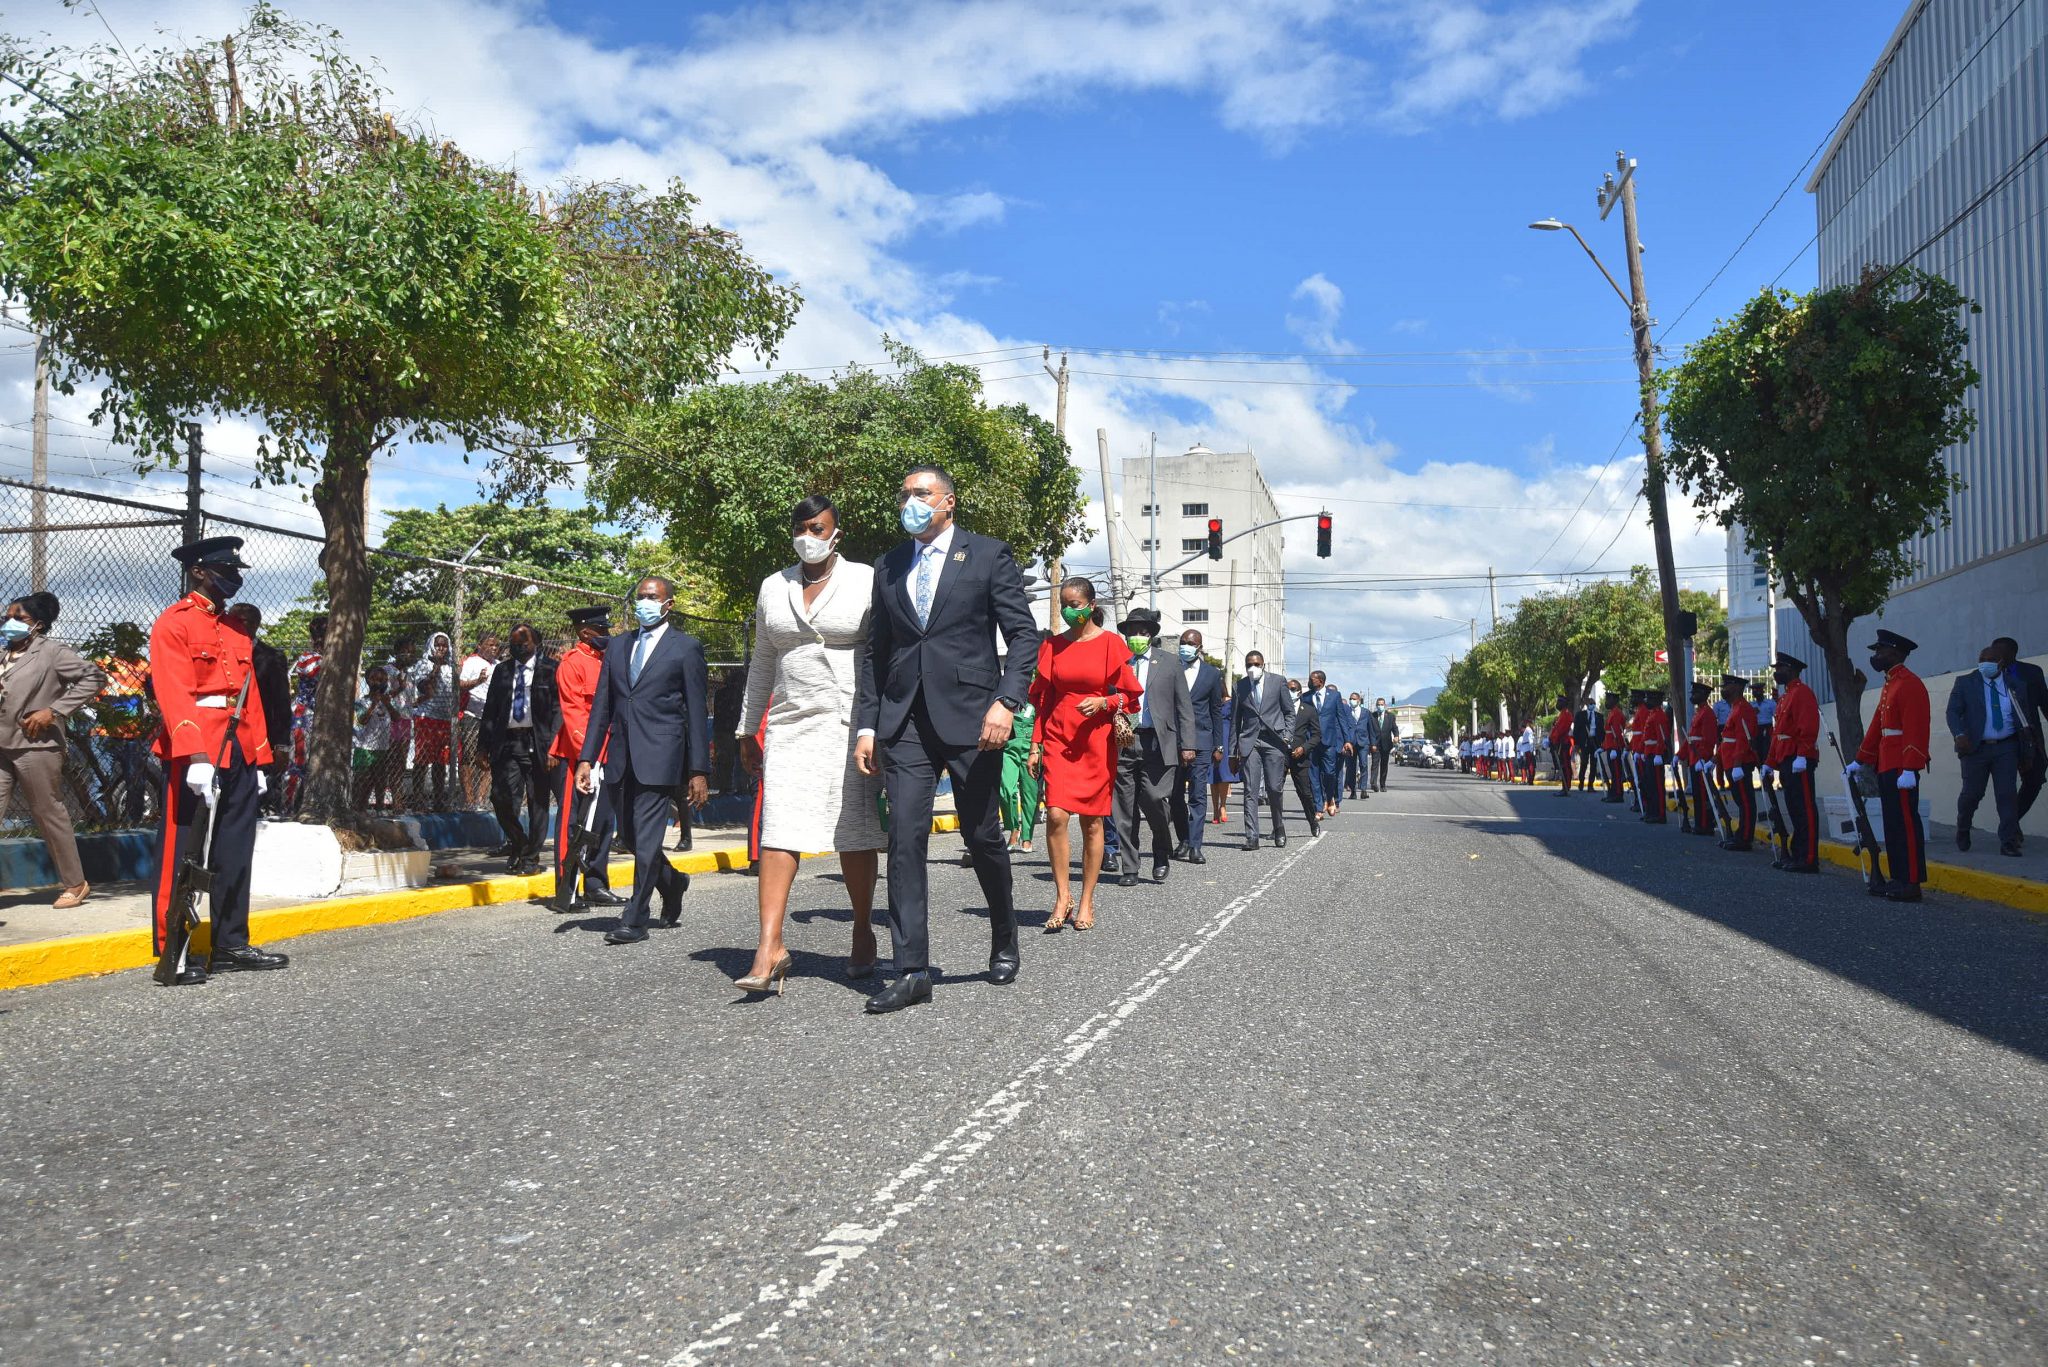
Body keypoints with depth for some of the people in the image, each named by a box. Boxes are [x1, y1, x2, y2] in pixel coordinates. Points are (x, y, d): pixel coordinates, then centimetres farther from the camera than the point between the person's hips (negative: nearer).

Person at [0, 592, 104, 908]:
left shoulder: (52, 652, -4)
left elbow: (94, 676, -9)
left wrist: (54, 710, -13)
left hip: (35, 747, -6)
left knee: (49, 815, 3)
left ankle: (75, 884, 15)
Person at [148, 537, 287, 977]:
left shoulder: (234, 627, 18)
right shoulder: (173, 624, -6)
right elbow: (175, 695, -17)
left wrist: (258, 758, 14)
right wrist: (195, 756, -27)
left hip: (238, 753, 8)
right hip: (194, 755, -8)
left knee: (235, 854, 10)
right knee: (183, 854, -2)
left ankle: (231, 945, 18)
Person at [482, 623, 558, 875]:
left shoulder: (550, 669, 1)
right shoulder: (502, 670, 13)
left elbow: (558, 708, -3)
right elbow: (490, 709, 14)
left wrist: (552, 745, -12)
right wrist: (485, 744, 7)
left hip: (537, 743, -3)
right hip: (507, 743, 3)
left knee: (537, 801, 3)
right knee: (501, 797, -4)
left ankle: (531, 857, 13)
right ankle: (518, 842, 20)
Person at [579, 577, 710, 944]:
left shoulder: (686, 648, 1)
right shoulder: (617, 646, 16)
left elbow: (697, 712, -1)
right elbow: (602, 706, 15)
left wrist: (699, 771, -6)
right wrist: (586, 758, 7)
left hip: (660, 756, -5)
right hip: (622, 758, 6)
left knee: (647, 838, -7)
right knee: (632, 836, 12)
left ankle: (635, 920, 1)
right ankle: (672, 882, 37)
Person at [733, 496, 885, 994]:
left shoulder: (866, 581, 1)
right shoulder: (773, 587, 13)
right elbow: (762, 663, 18)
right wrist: (748, 730, 18)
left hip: (853, 724, -3)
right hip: (791, 725, 3)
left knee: (855, 834, 4)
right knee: (778, 833, -8)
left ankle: (863, 934, 20)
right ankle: (769, 948, -13)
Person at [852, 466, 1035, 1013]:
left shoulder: (988, 555, 3)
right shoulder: (889, 568, 15)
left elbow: (1023, 633, -3)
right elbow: (877, 651, 16)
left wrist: (1006, 701, -16)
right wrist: (867, 724, 8)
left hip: (970, 717, -3)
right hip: (905, 721, 3)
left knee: (983, 837, 6)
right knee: (905, 839, -5)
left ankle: (1004, 944, 30)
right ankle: (912, 972, -2)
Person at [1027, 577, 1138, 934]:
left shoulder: (1111, 643, 1)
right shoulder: (1053, 645, 10)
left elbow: (1131, 696, 3)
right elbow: (1041, 697, 13)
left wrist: (1102, 703, -16)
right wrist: (1036, 745, 8)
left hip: (1096, 743, -2)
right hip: (1058, 740, 2)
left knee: (1092, 822, 2)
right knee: (1056, 815, -13)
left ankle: (1086, 903, 11)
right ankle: (1063, 896, -1)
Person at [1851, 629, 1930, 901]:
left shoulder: (1910, 684, -13)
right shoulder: (1889, 685, 18)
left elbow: (1915, 730, -20)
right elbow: (1877, 726, 22)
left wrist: (1909, 770, -25)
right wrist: (1861, 761, 24)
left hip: (1902, 768, -10)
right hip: (1886, 767, 10)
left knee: (1905, 823, -7)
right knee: (1892, 824, 11)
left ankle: (1911, 884, -4)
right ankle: (1897, 878, 16)